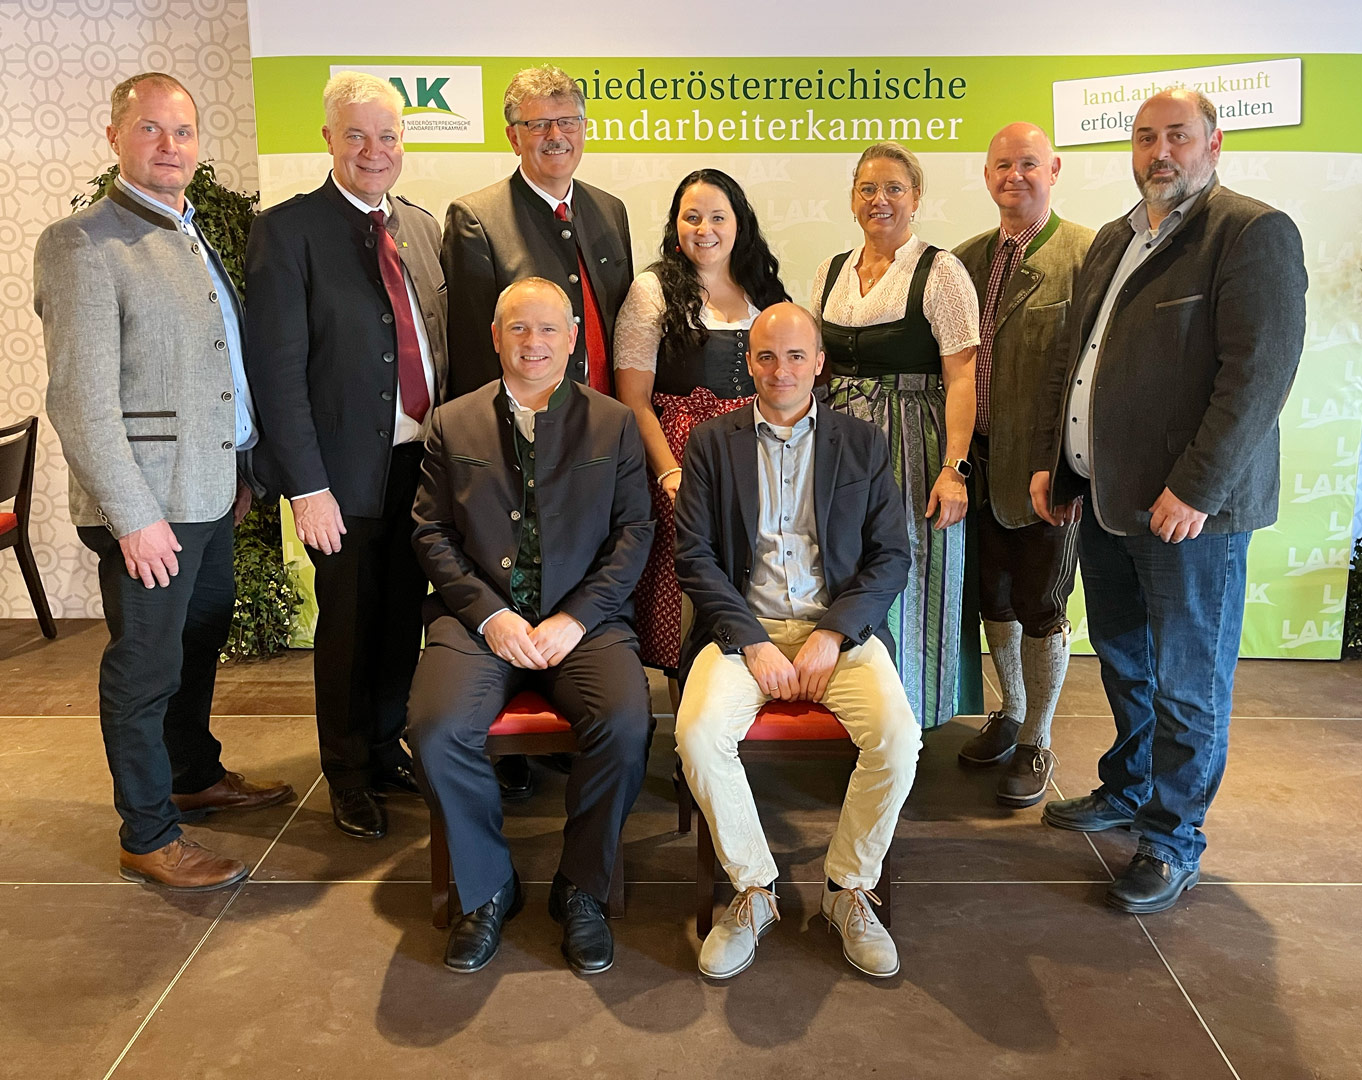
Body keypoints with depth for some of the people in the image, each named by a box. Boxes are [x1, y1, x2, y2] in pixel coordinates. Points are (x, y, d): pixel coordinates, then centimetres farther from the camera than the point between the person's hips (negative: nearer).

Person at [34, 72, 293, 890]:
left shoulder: (194, 239, 14)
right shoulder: (82, 245, -13)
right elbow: (81, 400, -18)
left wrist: (240, 470, 15)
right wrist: (133, 516, -20)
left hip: (210, 492, 8)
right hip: (148, 504, -8)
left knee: (201, 643, 21)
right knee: (145, 669, 4)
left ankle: (196, 776, 41)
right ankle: (147, 838, 18)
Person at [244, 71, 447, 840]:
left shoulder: (422, 226, 10)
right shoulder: (288, 229, -8)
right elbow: (277, 367, -12)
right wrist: (307, 487, -16)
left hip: (423, 459, 5)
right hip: (347, 467, -5)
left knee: (405, 613, 15)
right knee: (350, 623, 8)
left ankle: (389, 747, 35)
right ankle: (350, 776, 27)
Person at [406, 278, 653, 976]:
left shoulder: (614, 424, 11)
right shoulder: (453, 424, 13)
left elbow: (633, 532, 4)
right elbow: (431, 533, 6)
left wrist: (575, 617, -9)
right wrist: (490, 615, -9)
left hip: (584, 618, 0)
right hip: (480, 616, 1)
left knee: (625, 724, -28)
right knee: (437, 731, -26)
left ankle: (581, 890, -2)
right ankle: (487, 889, 1)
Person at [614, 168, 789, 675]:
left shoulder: (765, 291, 15)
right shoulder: (653, 290, 2)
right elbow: (633, 399, -4)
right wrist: (668, 471, -15)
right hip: (684, 457, -3)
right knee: (685, 607, -4)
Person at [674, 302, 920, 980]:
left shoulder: (863, 444, 10)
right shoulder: (711, 442, 8)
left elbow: (891, 557, 5)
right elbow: (694, 556, 1)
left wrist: (832, 634, -10)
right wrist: (753, 644, -12)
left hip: (840, 626, 1)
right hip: (744, 625, 0)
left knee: (897, 735, -26)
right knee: (698, 733, -28)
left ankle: (848, 890, 0)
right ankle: (752, 890, -3)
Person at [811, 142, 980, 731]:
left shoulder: (941, 272, -5)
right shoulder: (830, 272, 12)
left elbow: (962, 378, -11)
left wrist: (953, 468, -20)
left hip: (912, 449, -5)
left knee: (907, 586, 1)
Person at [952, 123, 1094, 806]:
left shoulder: (1089, 254, -9)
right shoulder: (966, 259, 10)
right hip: (983, 461, 6)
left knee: (1040, 608, 6)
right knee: (993, 597, 17)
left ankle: (1036, 745, 25)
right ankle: (1010, 715, 39)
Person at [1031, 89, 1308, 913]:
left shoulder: (1254, 233, -8)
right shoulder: (1113, 241, 16)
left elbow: (1260, 373, -17)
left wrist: (1195, 488, -21)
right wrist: (1049, 459, 12)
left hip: (1189, 504, -7)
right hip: (1107, 496, 7)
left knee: (1186, 682, 3)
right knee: (1123, 662, 19)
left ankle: (1174, 840, 18)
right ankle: (1128, 789, 38)